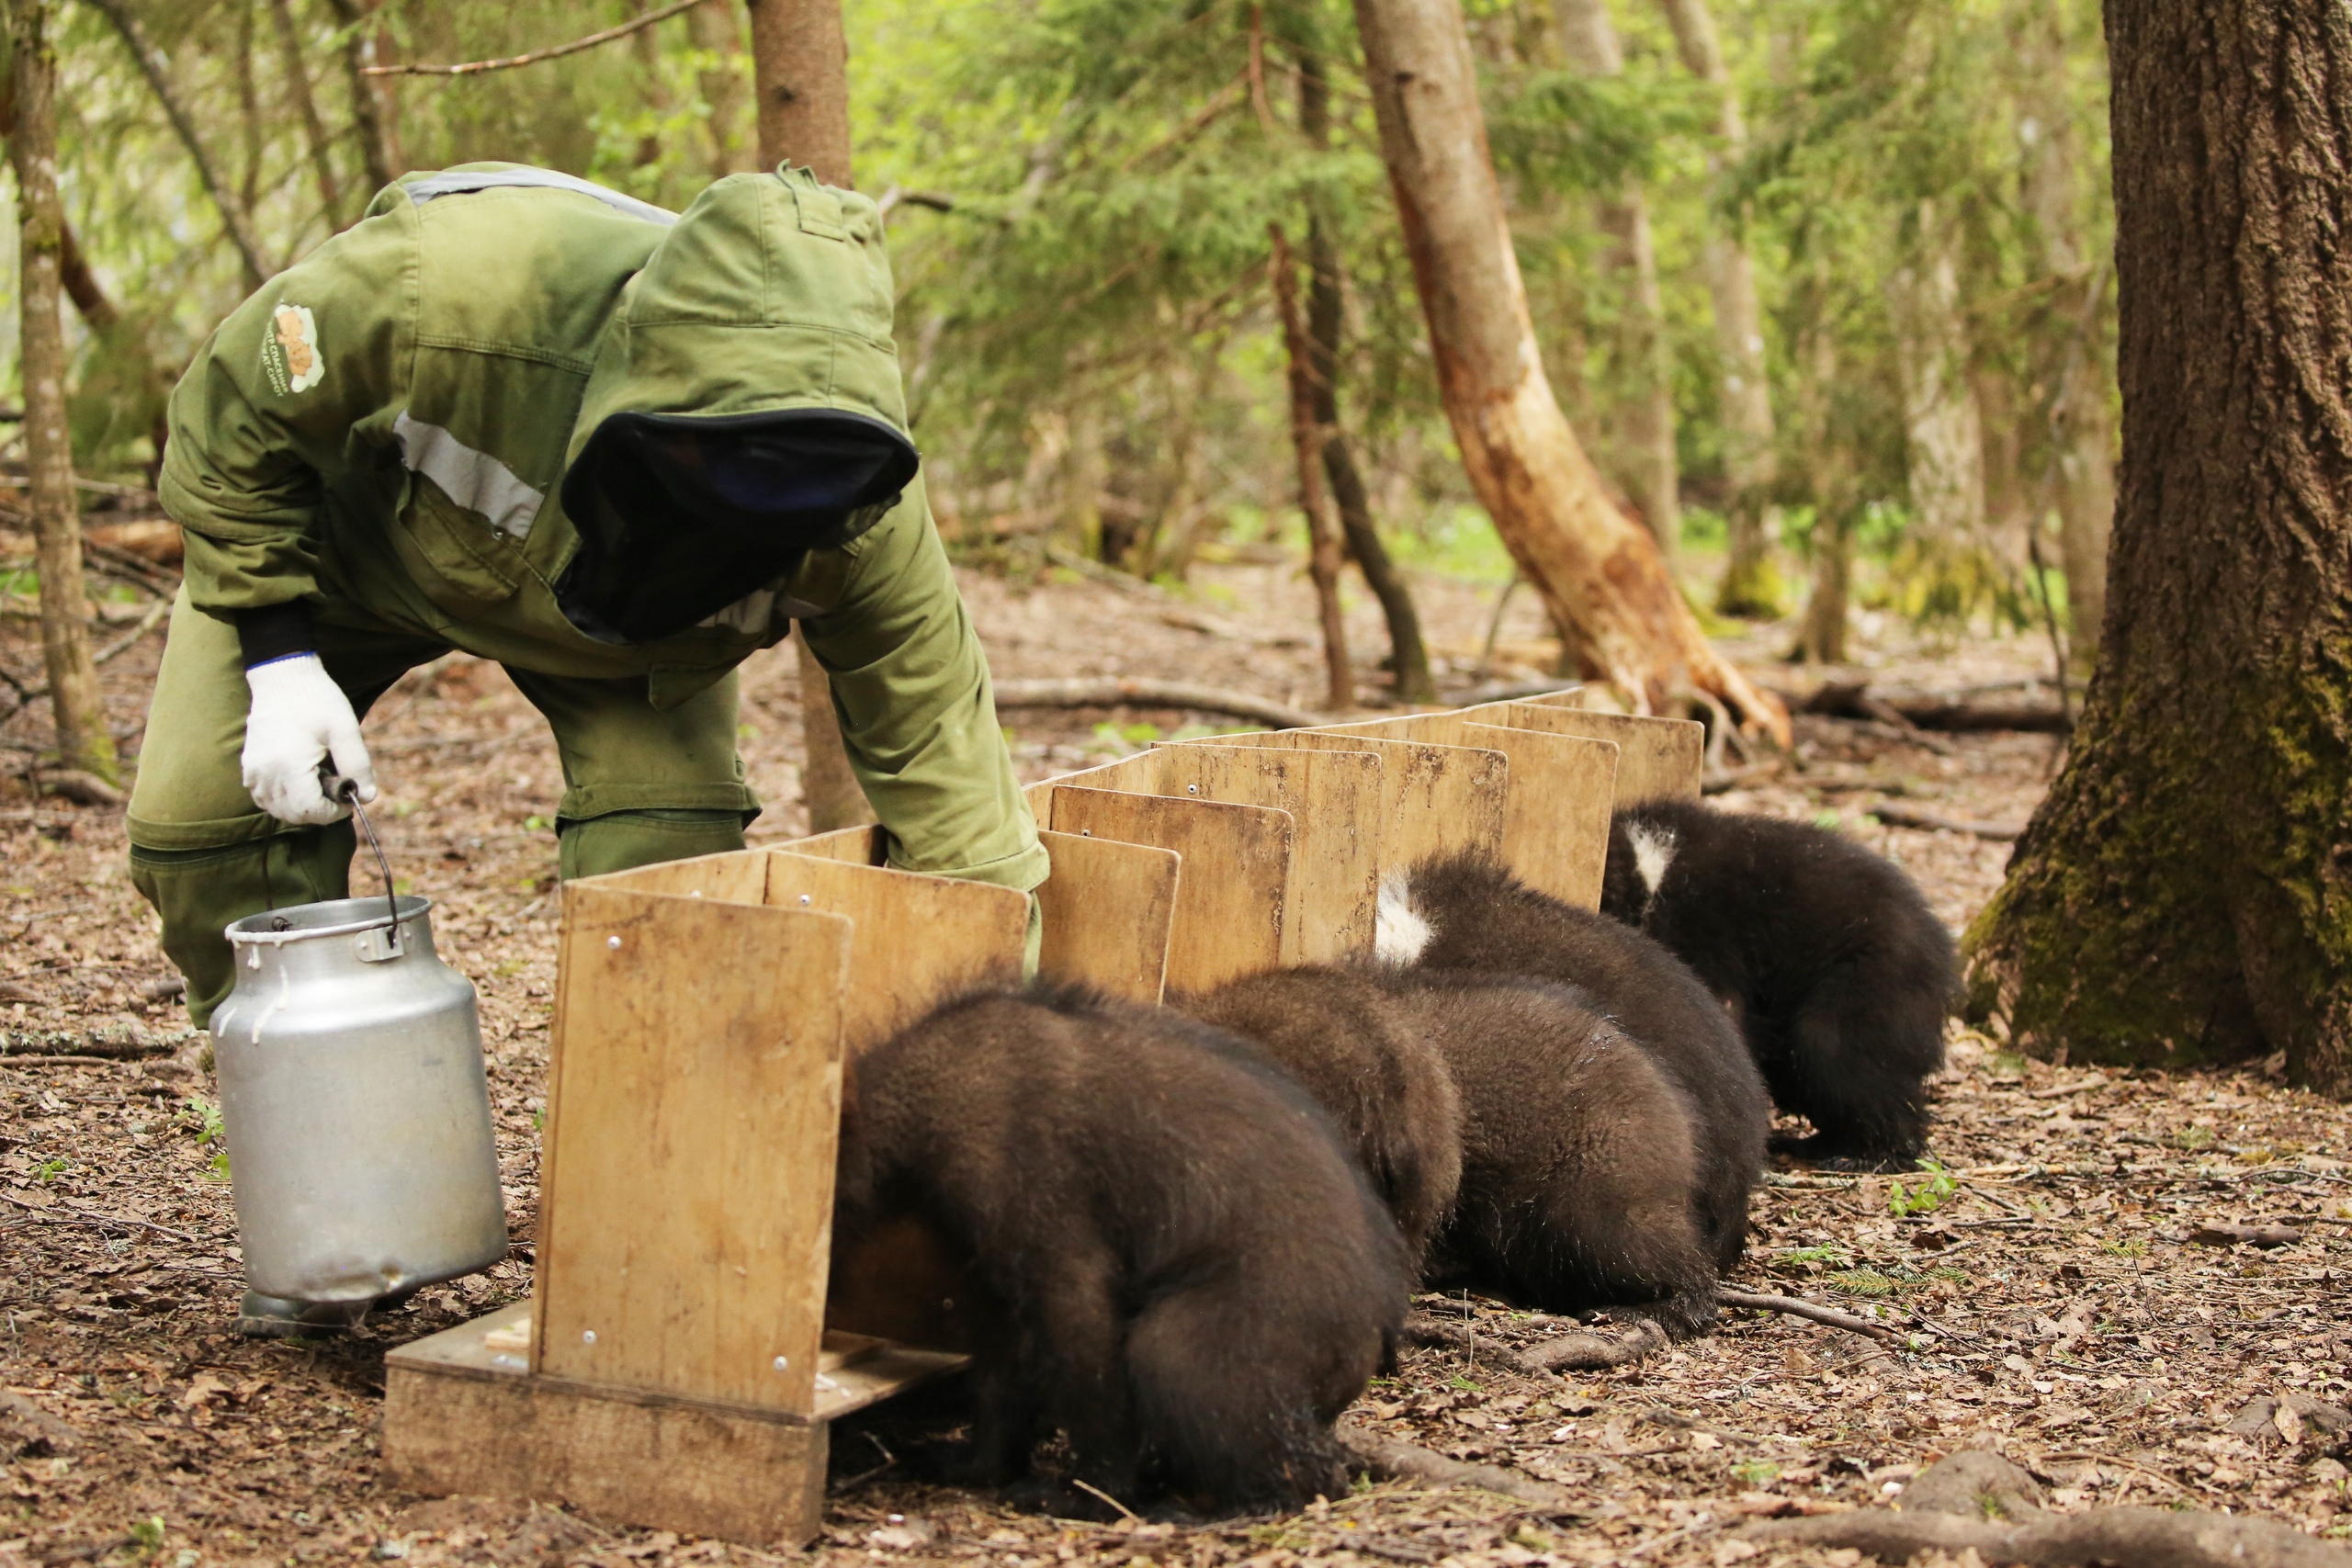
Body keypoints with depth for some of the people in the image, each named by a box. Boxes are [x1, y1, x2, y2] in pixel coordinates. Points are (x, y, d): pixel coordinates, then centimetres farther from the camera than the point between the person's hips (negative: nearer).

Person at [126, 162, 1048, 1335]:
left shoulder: (855, 518, -40)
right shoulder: (437, 289, -48)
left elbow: (944, 763, -30)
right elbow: (229, 418, -25)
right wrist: (279, 653, -27)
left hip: (625, 606, 0)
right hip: (350, 532, 0)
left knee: (668, 851, -21)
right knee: (201, 820, -10)